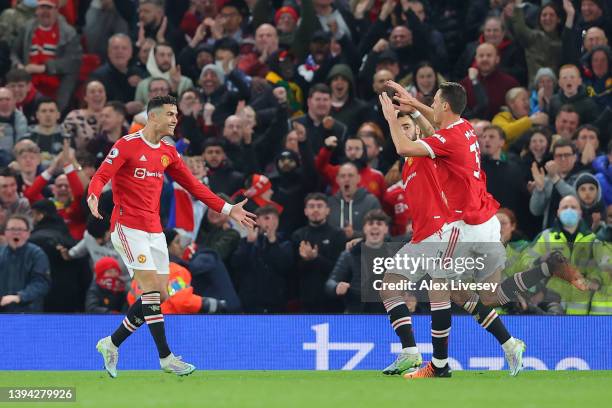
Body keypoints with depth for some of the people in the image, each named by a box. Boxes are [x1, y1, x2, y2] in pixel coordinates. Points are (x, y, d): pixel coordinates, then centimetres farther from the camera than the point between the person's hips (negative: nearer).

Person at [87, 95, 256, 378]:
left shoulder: (168, 152, 12)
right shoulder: (127, 145, -8)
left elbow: (192, 184, 17)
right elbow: (101, 176, -15)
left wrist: (226, 209, 13)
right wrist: (93, 197, -38)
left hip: (154, 230, 8)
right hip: (127, 225, -8)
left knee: (158, 295, 3)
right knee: (150, 285, -16)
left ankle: (111, 343, 17)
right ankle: (165, 357, -13)